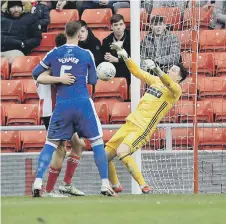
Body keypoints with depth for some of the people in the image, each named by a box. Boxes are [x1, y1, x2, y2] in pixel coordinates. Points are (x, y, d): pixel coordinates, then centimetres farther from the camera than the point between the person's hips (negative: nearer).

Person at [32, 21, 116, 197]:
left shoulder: (55, 54, 5)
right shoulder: (86, 55, -1)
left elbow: (36, 74, 11)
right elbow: (93, 80, 9)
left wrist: (58, 79, 10)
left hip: (62, 105, 2)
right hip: (83, 104, -2)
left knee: (51, 143, 9)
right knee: (97, 142, 7)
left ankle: (37, 182, -5)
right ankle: (105, 184, 1)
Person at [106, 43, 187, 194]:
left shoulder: (176, 90, -8)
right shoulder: (156, 80, 15)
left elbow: (168, 83, -30)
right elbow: (137, 72, 24)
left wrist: (156, 68, -46)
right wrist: (125, 57, 12)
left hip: (142, 130, -8)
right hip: (130, 123, 8)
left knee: (122, 152, -30)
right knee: (105, 155, 5)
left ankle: (144, 187, -24)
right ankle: (116, 186, 26)